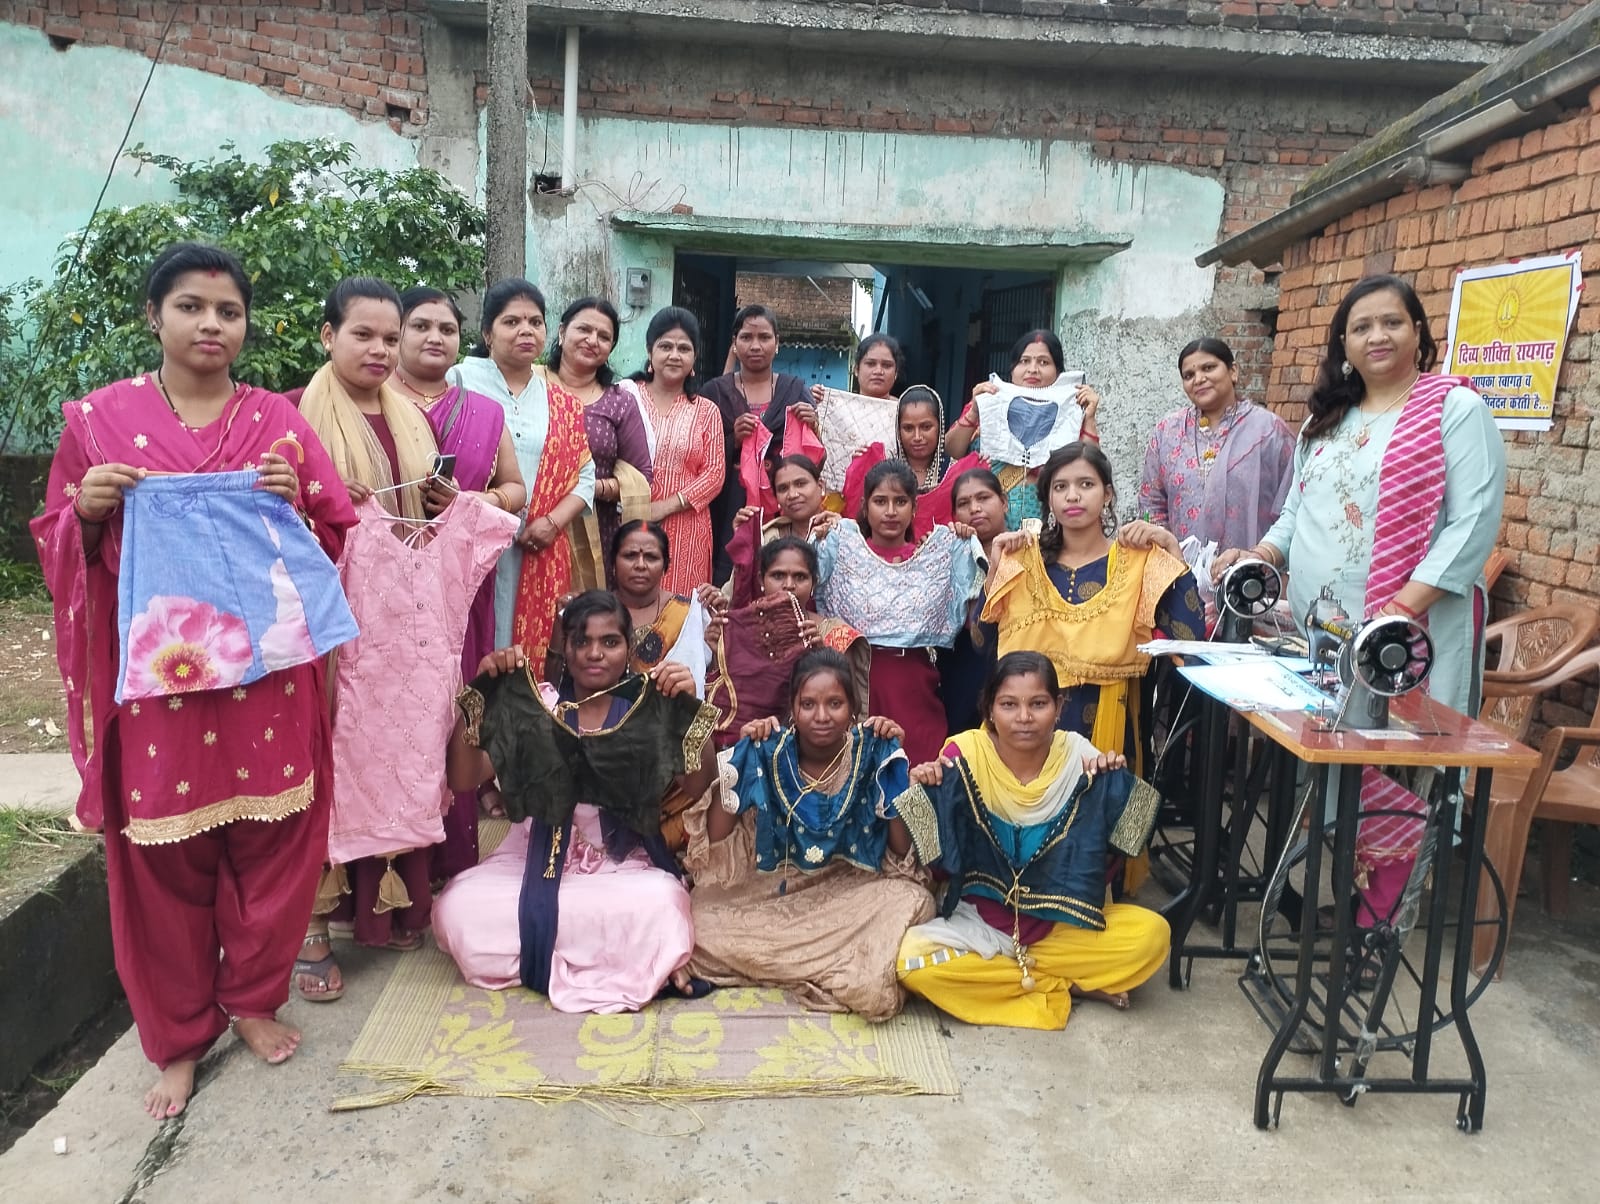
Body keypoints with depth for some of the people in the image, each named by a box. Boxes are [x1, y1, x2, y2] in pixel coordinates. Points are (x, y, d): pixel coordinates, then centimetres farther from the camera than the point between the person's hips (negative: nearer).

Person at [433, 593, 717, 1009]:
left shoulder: (649, 711, -2)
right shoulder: (534, 706, -1)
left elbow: (698, 787, -12)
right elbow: (463, 779, -6)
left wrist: (690, 710, -24)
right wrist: (479, 695, -17)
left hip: (623, 866, -2)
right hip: (536, 862, 3)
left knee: (661, 902, -35)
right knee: (457, 908, -25)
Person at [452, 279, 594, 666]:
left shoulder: (561, 404, 14)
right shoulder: (461, 380, 2)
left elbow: (585, 475, 11)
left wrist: (554, 522, -5)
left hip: (537, 557, 3)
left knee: (528, 657, 5)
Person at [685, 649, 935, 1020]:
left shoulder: (872, 754, -12)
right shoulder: (769, 753, -11)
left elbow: (905, 849, -14)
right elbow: (714, 838, -12)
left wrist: (894, 761, -22)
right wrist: (743, 754, -20)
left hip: (851, 890, -1)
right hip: (773, 890, 1)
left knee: (912, 901, -31)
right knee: (703, 916, -24)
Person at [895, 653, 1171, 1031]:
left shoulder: (1079, 756, -11)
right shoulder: (963, 756, -15)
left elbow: (1106, 850, -3)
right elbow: (937, 860, -8)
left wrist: (1115, 785, -18)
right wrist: (926, 794, -25)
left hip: (1061, 923, 1)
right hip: (979, 921, 0)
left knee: (1152, 935, -21)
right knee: (913, 962, -28)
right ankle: (1071, 985, -11)